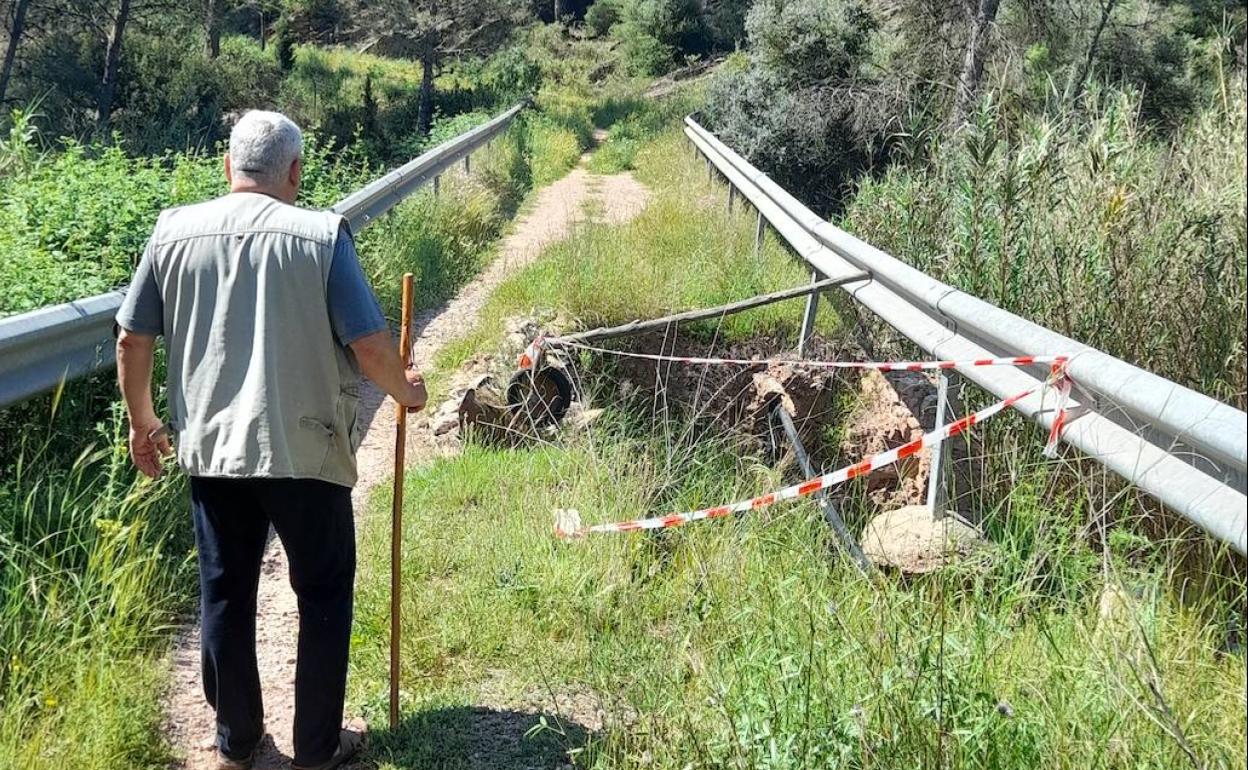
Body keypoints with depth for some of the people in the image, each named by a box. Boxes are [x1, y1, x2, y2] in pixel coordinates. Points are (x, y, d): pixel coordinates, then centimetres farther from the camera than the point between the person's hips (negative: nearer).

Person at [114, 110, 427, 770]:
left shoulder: (174, 231, -1)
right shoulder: (321, 235, -12)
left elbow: (131, 341, 4)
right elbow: (370, 348, -13)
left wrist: (142, 423, 19)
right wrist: (406, 391, 7)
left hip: (210, 448, 3)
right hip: (304, 449, -3)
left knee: (224, 594, 17)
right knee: (324, 593, 14)